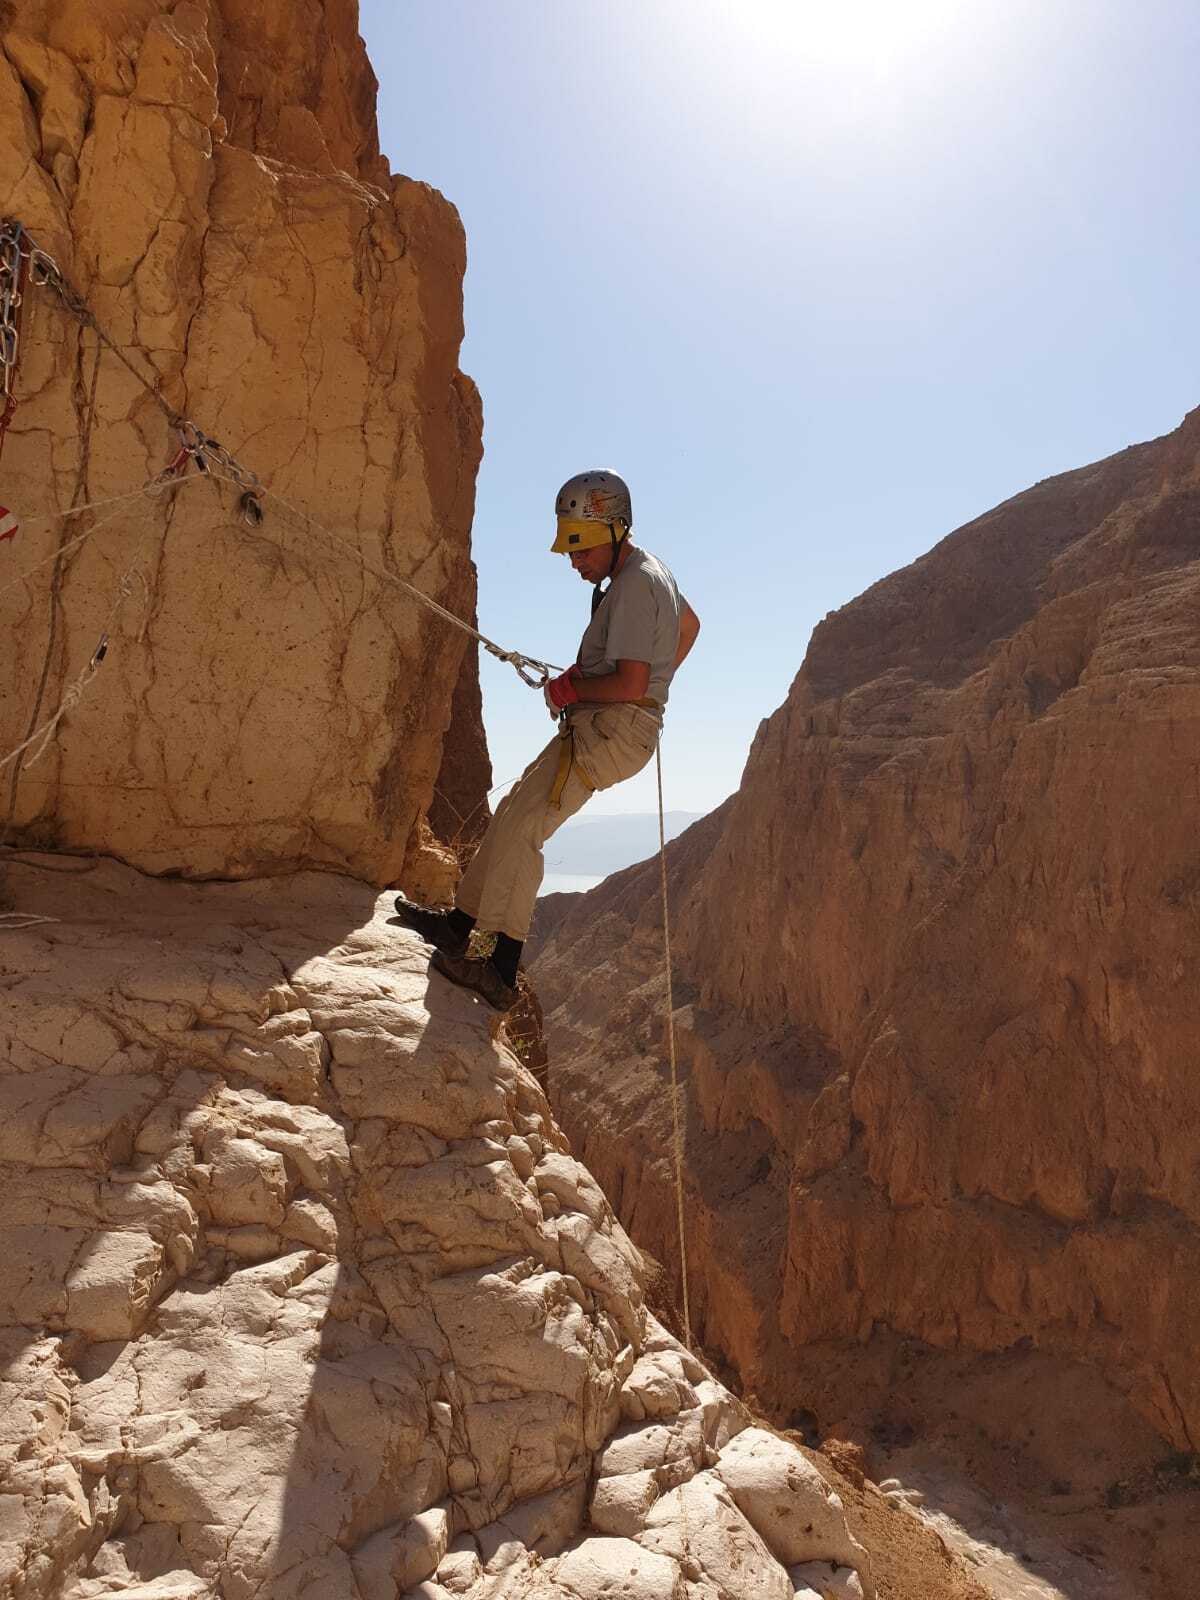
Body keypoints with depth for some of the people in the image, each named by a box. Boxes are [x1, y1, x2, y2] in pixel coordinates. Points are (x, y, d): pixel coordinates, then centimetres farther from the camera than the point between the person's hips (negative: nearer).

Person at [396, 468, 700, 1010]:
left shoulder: (636, 585, -16)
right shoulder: (650, 570, 17)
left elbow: (630, 685, -24)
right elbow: (689, 626, 34)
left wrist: (569, 687, -9)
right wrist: (657, 685, 33)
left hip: (612, 727, -11)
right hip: (599, 728, 11)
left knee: (521, 826, -19)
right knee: (513, 813, 11)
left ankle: (502, 970, -20)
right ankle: (461, 923, 17)